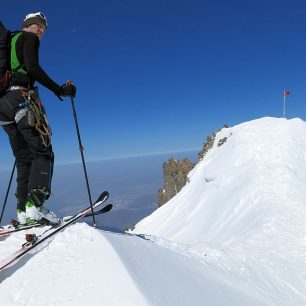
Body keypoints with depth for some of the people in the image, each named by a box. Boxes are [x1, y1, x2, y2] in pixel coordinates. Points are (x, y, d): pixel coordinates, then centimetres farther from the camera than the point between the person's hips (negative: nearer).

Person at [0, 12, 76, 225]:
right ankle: (35, 205, -23)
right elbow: (33, 68, -12)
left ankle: (23, 209, 0)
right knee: (43, 152, -10)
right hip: (21, 98, -8)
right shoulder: (29, 38, 7)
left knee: (24, 158, 6)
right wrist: (59, 90, -14)